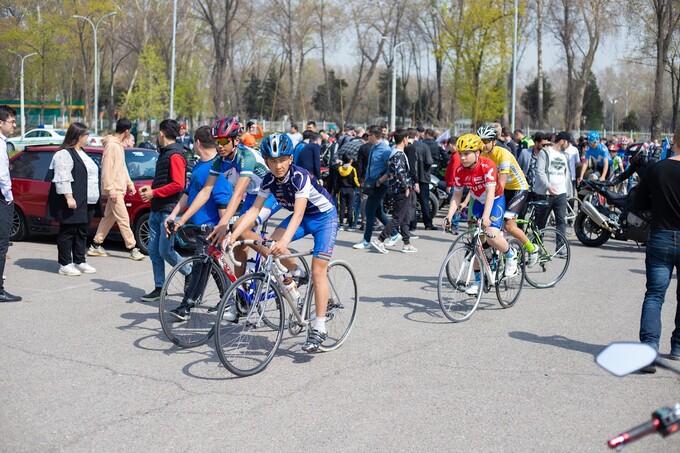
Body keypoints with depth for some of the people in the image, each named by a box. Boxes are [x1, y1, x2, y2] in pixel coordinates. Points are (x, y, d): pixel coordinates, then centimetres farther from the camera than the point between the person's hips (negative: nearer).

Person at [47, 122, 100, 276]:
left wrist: (94, 198, 24)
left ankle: (79, 262, 21)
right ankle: (65, 265, 1)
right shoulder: (64, 154, -12)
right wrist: (69, 197, -25)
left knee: (82, 232, 13)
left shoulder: (81, 153, 19)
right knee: (68, 232, -4)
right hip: (72, 202, -10)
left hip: (86, 202, 10)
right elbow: (62, 179, -19)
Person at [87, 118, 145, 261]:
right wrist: (111, 189, -21)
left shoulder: (119, 145, 15)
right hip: (114, 189, -10)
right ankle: (132, 248, -5)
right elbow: (107, 169, -19)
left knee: (109, 217, 13)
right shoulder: (111, 145, -15)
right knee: (123, 219, -7)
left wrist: (129, 183, 19)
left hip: (119, 188, 10)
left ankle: (96, 246, 20)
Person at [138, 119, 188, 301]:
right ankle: (159, 288, 13)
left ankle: (190, 275, 11)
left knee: (164, 250, -8)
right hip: (156, 209, 10)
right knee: (154, 250, 7)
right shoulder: (164, 153, 18)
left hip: (169, 210, -10)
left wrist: (154, 193, -16)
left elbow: (178, 184, -20)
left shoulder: (175, 155, -13)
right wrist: (150, 187, 8)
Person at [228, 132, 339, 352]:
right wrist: (233, 235, -28)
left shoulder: (300, 176, -30)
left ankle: (319, 328, -10)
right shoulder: (269, 180, -12)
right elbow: (254, 210, -16)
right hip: (301, 217, 6)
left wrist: (285, 240, -54)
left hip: (324, 217, -6)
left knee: (318, 270, -15)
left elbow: (298, 213, -39)